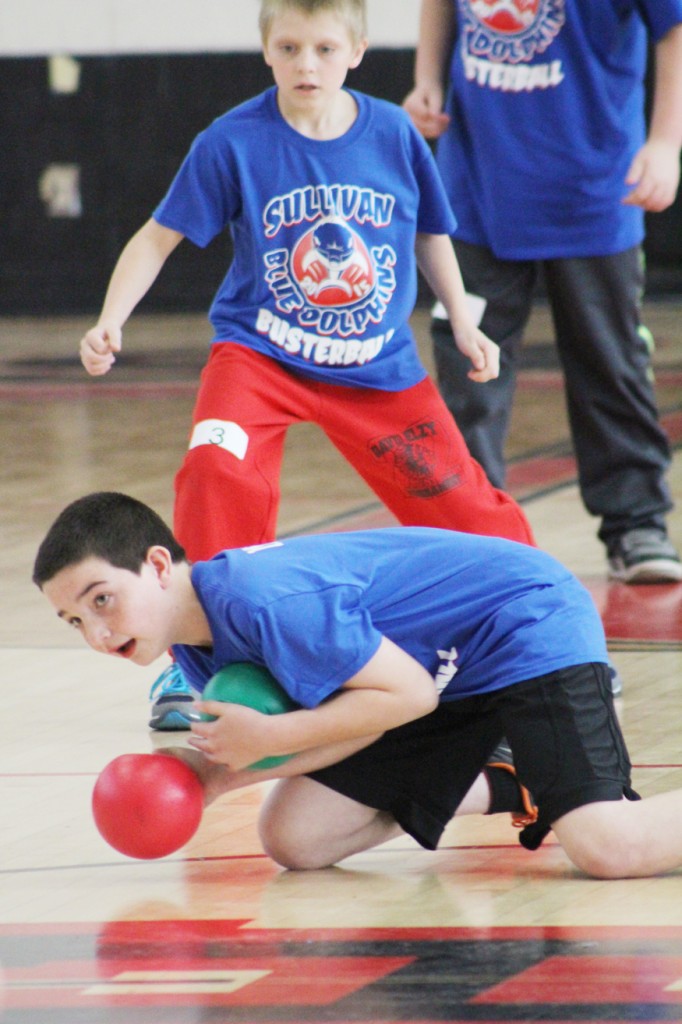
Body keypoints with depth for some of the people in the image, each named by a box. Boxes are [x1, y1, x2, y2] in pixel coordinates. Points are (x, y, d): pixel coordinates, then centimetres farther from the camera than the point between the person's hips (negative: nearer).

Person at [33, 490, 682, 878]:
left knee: (607, 851, -28)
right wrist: (218, 775, -17)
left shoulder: (260, 599, -30)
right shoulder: (198, 650, 0)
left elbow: (409, 693, -26)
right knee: (292, 840, 4)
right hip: (449, 674, 10)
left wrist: (267, 737, -25)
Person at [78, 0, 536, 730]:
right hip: (260, 352, -2)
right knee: (219, 465, -30)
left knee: (463, 504, 4)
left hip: (379, 367, 2)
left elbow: (431, 233, 12)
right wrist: (110, 322, -20)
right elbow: (159, 237, -8)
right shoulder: (234, 142, -13)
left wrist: (463, 324, 14)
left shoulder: (393, 135, -5)